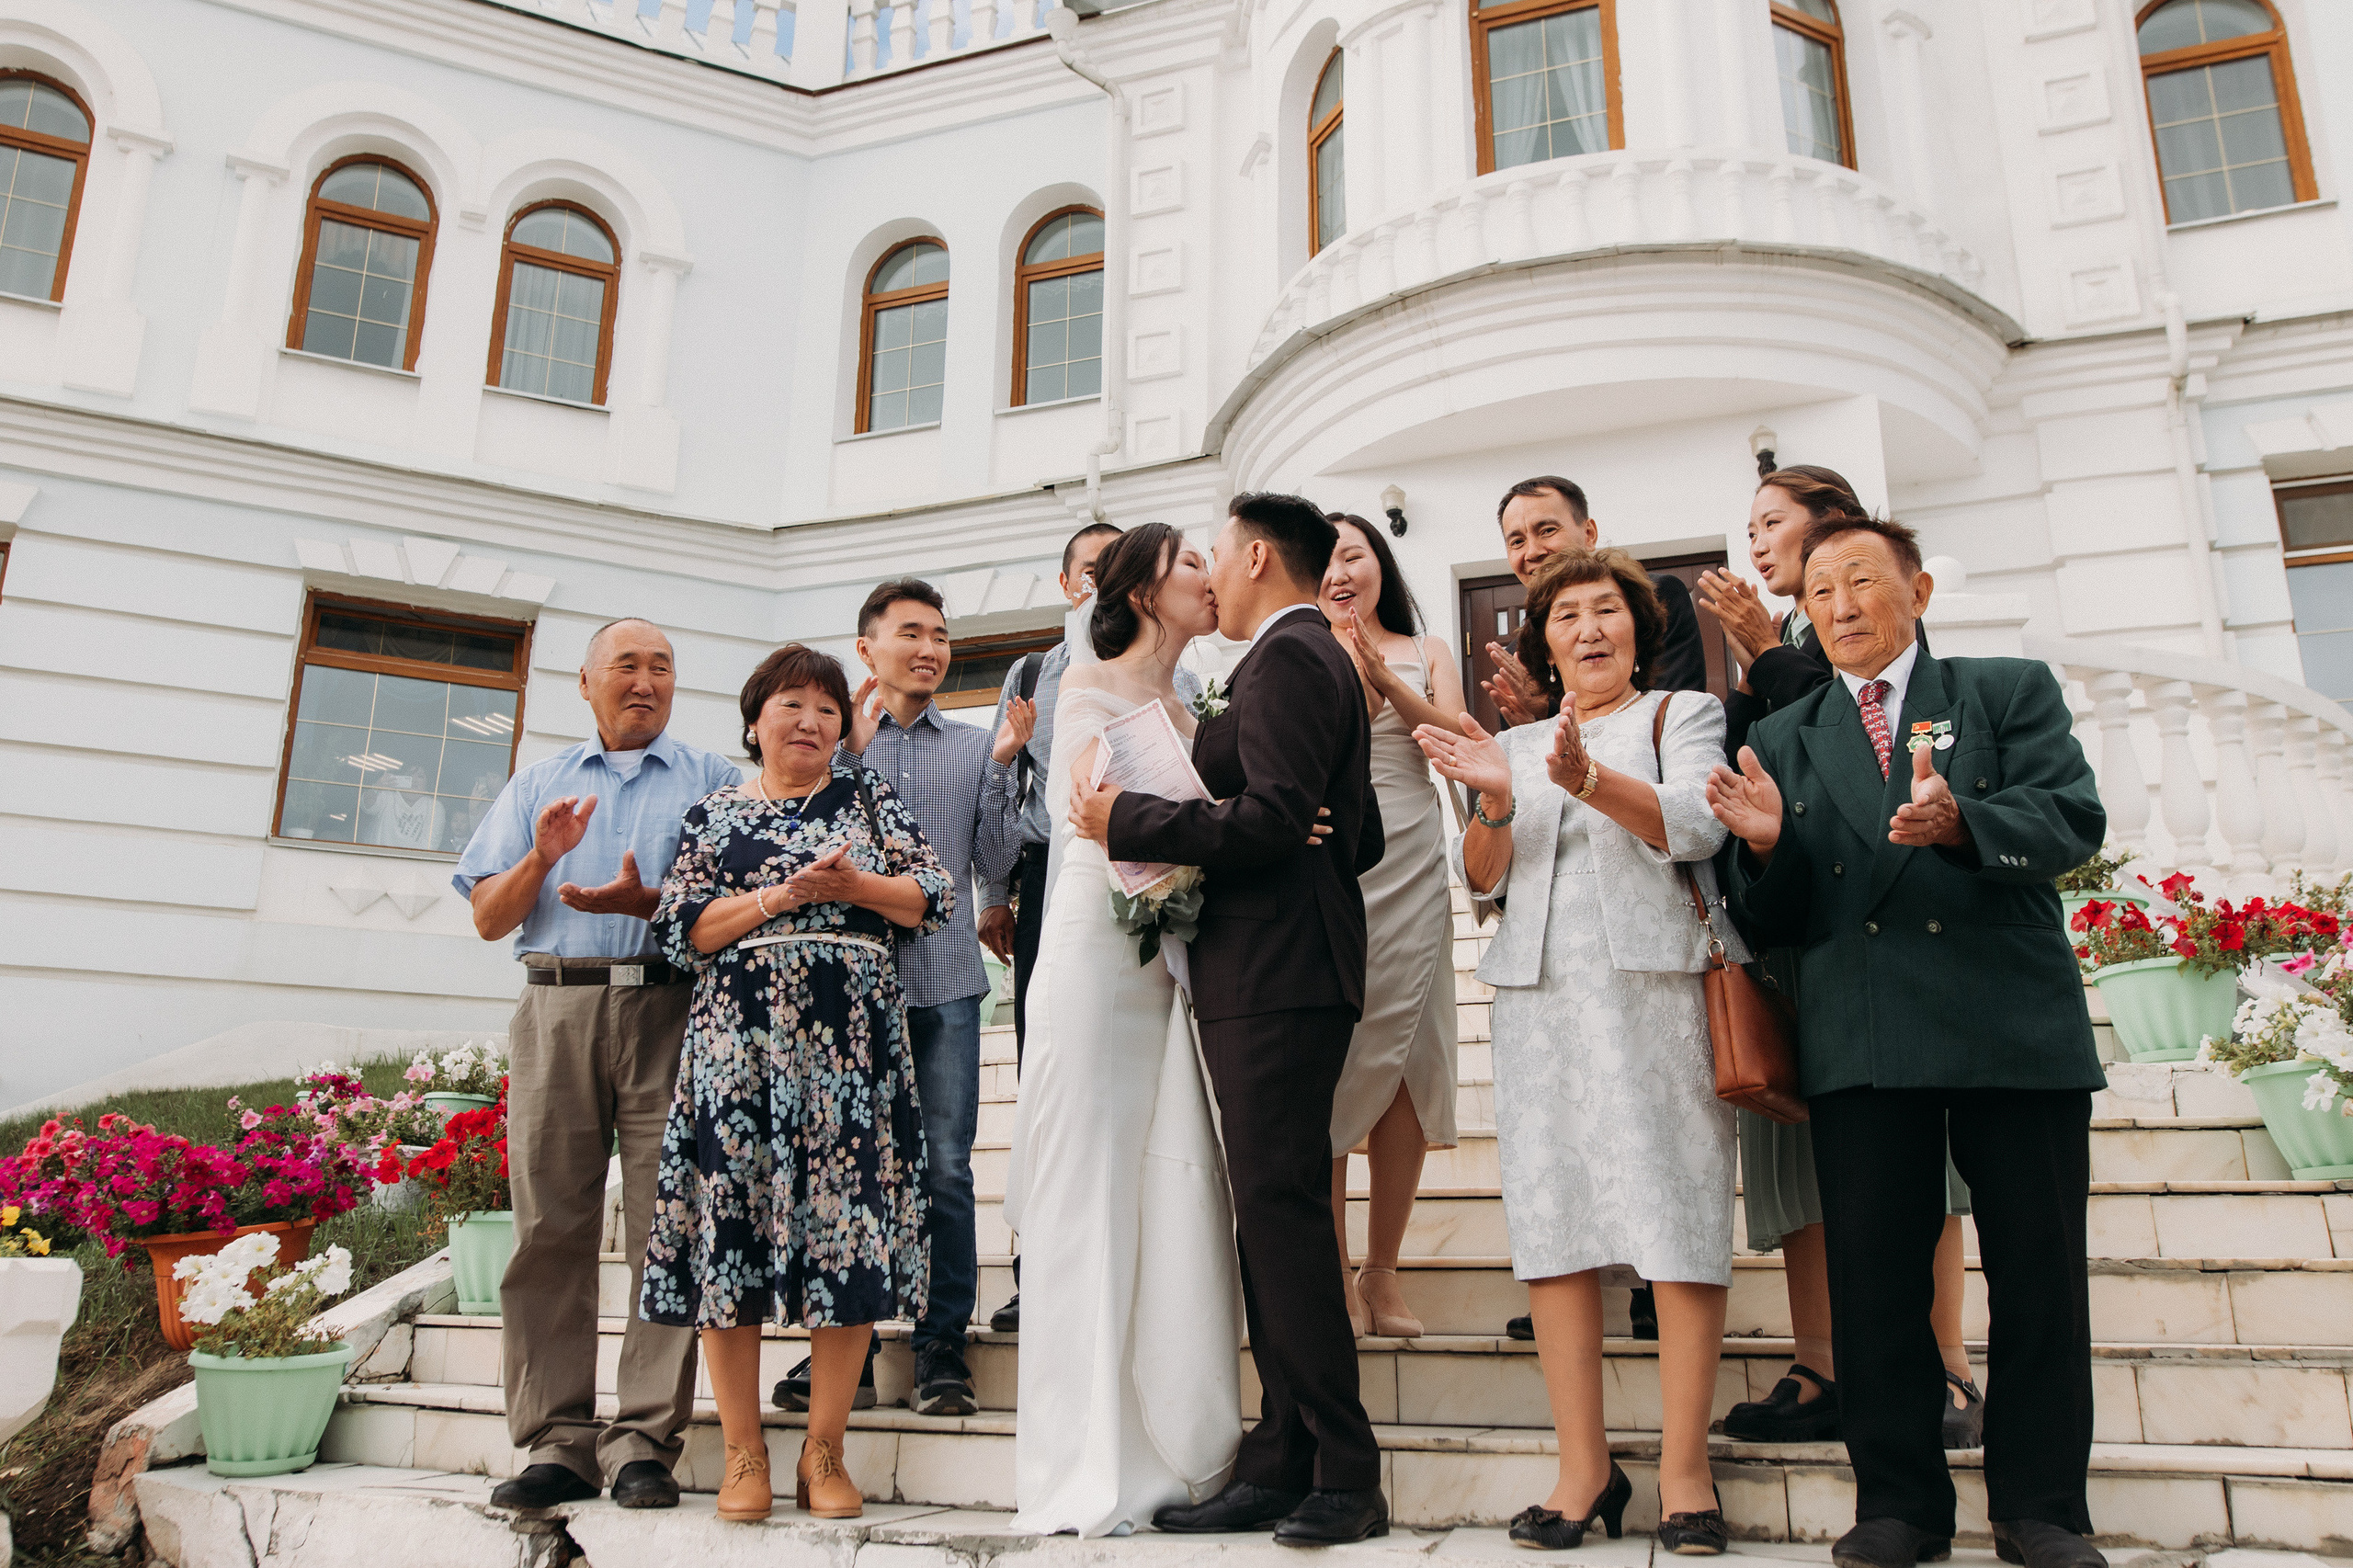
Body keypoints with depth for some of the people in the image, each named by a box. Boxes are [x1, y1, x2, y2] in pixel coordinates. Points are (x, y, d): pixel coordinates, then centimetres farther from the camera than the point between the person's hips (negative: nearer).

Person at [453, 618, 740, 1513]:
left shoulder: (711, 779, 13)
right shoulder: (539, 785, 21)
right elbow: (488, 919, 15)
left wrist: (646, 902, -13)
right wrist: (540, 857, -4)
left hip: (671, 1010, -2)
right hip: (557, 1010, 2)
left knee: (667, 1226, -6)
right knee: (550, 1228, -1)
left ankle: (644, 1440, 0)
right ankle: (557, 1441, 6)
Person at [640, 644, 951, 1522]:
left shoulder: (870, 801, 15)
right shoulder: (714, 814, 14)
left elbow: (936, 896, 6)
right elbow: (680, 927, 3)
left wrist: (855, 886, -10)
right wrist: (780, 896, -9)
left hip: (852, 1037, 0)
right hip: (738, 1037, 0)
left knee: (848, 1224, -4)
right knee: (731, 1218, -4)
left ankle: (824, 1451, 6)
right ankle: (744, 1453, 8)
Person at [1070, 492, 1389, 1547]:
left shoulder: (1284, 658, -8)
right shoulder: (1325, 660, 23)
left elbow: (1271, 818, -20)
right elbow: (1361, 837, 25)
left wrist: (1126, 819, -13)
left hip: (1273, 979, -10)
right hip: (1277, 973, 10)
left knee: (1280, 1214, -8)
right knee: (1273, 1215, 9)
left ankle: (1345, 1478, -2)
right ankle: (1284, 1467, 14)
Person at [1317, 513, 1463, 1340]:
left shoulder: (1426, 653, 15)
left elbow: (1460, 742, -1)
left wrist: (1386, 681, -14)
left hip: (1411, 865, 2)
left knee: (1409, 1058, 0)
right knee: (1330, 1062, -5)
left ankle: (1382, 1269, 11)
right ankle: (1331, 1272, 4)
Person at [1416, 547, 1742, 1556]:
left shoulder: (1684, 714, 12)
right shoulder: (1515, 745, 21)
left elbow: (1696, 826, -6)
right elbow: (1481, 876, 12)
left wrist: (1591, 780, -22)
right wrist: (1496, 806, -9)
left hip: (1658, 982, -3)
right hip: (1541, 993, 3)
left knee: (1679, 1215, -7)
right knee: (1551, 1217, -2)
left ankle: (1683, 1469, 1)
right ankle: (1584, 1468, 4)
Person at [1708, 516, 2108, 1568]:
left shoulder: (2011, 692, 12)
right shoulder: (1782, 742, 15)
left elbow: (2073, 818, -5)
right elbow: (1772, 921, 11)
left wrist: (1959, 821, -25)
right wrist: (1769, 847, -11)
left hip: (2016, 1023, -1)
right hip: (1861, 1040, 1)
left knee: (2039, 1274, 5)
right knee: (1872, 1279, 2)